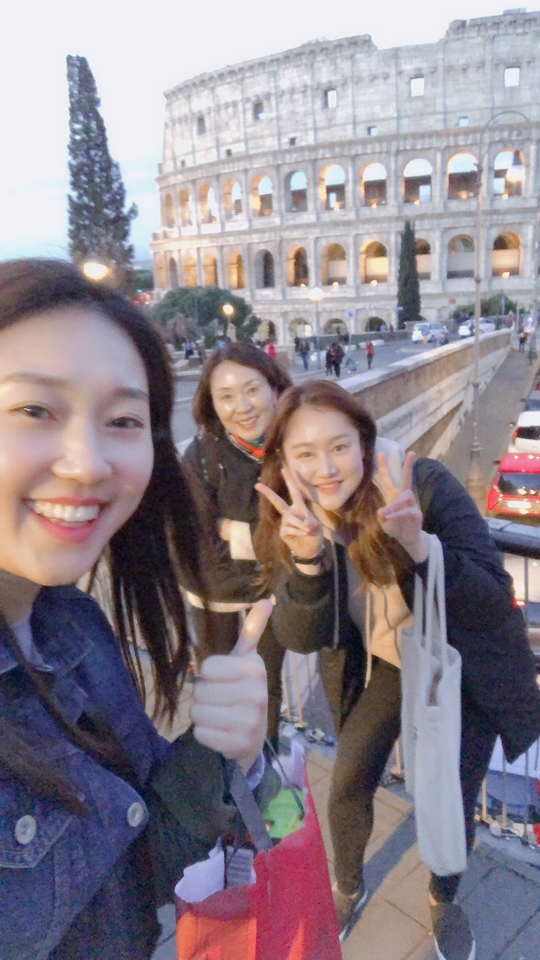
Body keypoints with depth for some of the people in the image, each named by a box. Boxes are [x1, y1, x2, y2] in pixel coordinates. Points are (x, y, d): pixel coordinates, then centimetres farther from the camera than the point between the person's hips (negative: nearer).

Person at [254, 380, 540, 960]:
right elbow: (300, 638, -20)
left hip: (464, 672, -2)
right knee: (348, 786, 9)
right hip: (382, 666, 3)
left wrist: (418, 544, -48)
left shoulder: (427, 485, -29)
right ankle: (348, 889, 42)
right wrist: (308, 562, -40)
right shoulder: (293, 520, -17)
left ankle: (444, 901, 44)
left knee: (451, 802, 10)